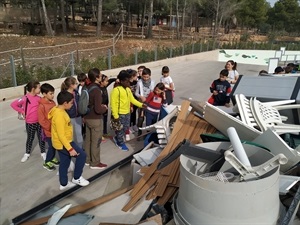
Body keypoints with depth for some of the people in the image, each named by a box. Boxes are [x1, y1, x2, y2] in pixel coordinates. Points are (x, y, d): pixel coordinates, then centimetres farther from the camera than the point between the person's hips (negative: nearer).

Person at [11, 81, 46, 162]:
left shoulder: (39, 98, -4)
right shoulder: (25, 98, -14)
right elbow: (13, 104, -8)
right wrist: (22, 111, -7)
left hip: (39, 122, 2)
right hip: (30, 123, -2)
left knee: (41, 137, 11)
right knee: (30, 138, 14)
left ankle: (43, 153, 28)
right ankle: (27, 153, 35)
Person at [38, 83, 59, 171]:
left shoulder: (53, 103, 3)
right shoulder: (41, 106, -18)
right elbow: (42, 121, -17)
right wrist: (51, 127, -18)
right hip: (49, 131, -6)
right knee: (51, 147, 3)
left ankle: (52, 158, 37)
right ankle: (47, 163, 22)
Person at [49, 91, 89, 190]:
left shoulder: (59, 110, 3)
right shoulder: (59, 115, -28)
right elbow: (61, 135, -28)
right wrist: (70, 148, -26)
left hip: (62, 142, 10)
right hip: (63, 143, -10)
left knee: (64, 163, 19)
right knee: (82, 155, -2)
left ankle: (64, 184, 34)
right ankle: (76, 178, 13)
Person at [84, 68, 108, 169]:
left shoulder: (88, 88, 4)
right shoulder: (97, 90, -23)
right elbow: (98, 109, -27)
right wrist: (105, 108, -6)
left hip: (87, 117, 9)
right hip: (95, 119, -9)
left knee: (88, 139, 17)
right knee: (96, 141, 4)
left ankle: (87, 160, 30)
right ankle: (95, 163, 15)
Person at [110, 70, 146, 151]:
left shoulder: (128, 89, 7)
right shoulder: (116, 90, -19)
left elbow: (132, 100, 14)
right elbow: (113, 104, -20)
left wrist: (141, 104, 1)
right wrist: (115, 116, -21)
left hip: (127, 113, 8)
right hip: (120, 114, -8)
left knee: (126, 128, 18)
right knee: (120, 129, 7)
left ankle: (116, 138, 39)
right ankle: (121, 143, 26)